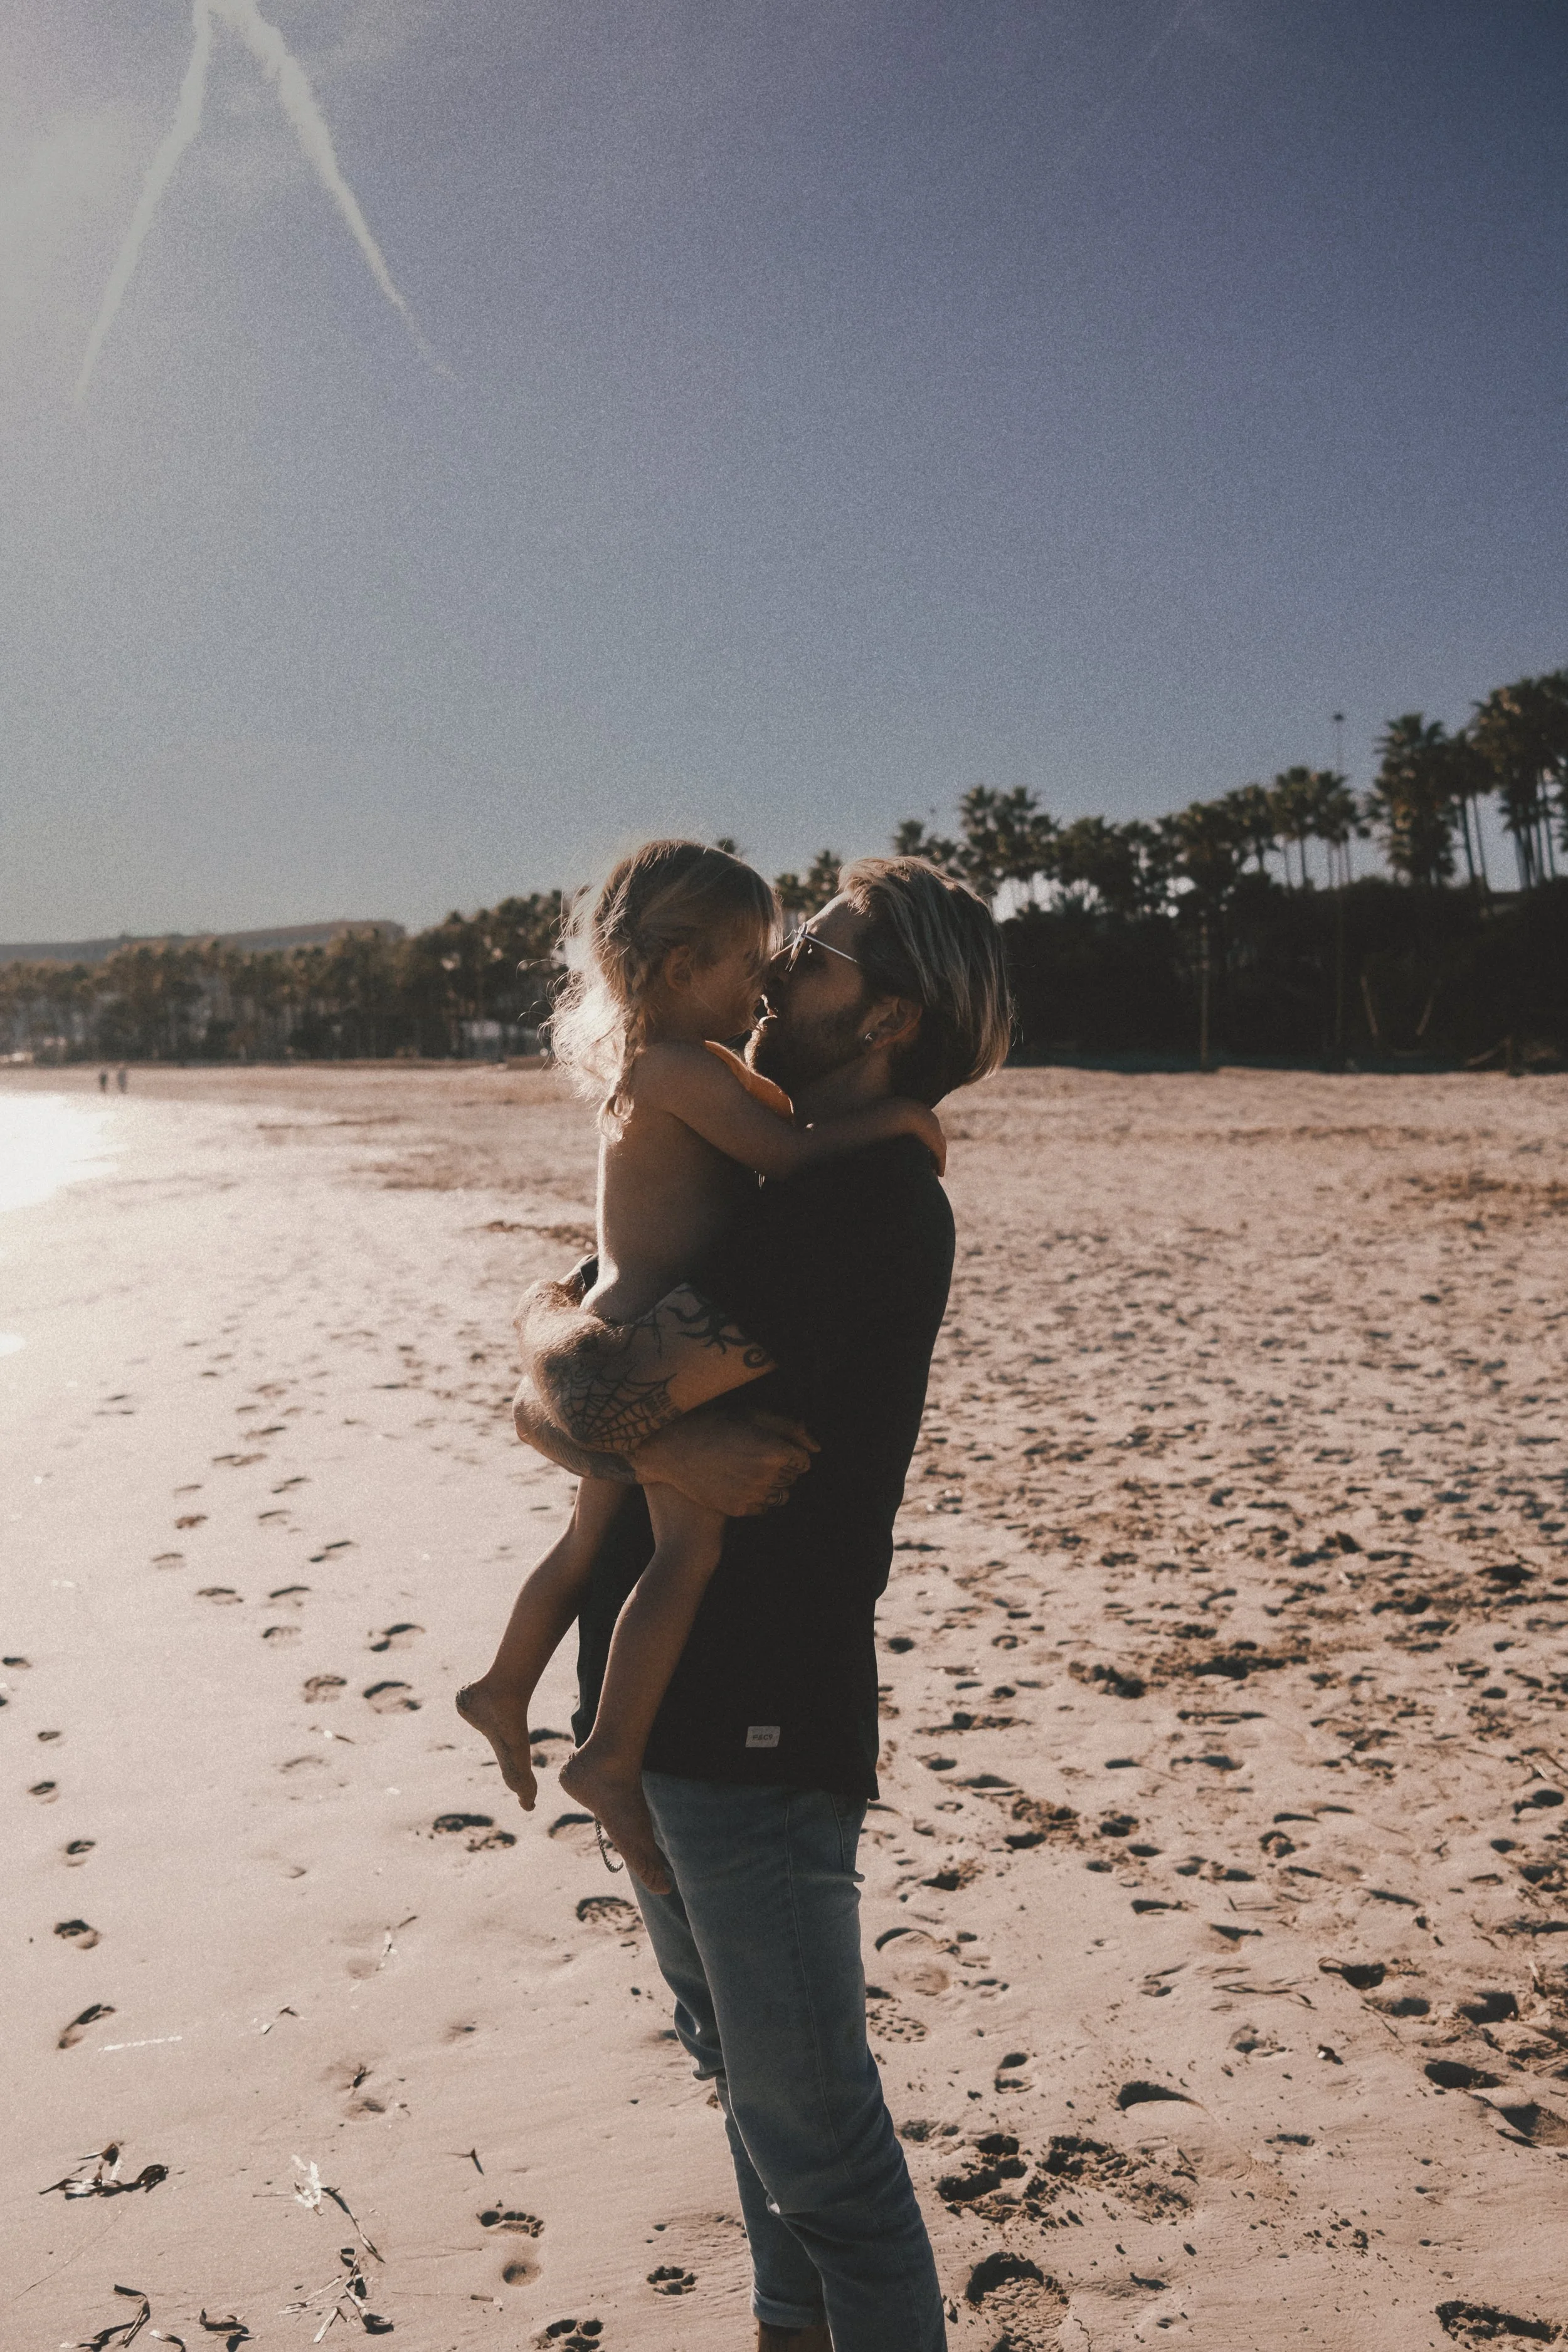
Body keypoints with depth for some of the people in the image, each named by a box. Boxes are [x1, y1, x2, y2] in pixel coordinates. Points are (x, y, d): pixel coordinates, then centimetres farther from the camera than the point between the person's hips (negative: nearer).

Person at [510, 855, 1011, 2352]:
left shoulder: (867, 1205, -19)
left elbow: (587, 1389, -27)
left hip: (758, 1725, -9)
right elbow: (543, 1400, 3)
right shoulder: (762, 1187, 11)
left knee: (810, 2128, 5)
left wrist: (616, 1403, -6)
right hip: (657, 1713, 9)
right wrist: (660, 1446, -16)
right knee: (743, 2075, 25)